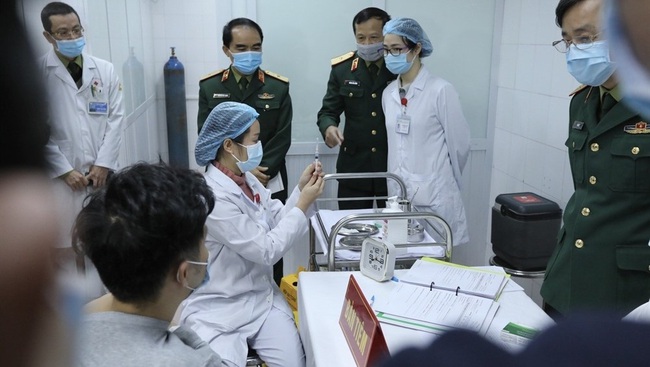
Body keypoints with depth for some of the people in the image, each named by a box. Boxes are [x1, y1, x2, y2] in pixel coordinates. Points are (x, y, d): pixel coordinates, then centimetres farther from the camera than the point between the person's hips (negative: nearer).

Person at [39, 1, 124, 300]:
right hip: (61, 177, -2)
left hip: (101, 173, 2)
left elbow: (115, 119, 3)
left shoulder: (105, 70, 6)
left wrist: (103, 164, -5)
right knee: (66, 247, 5)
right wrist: (65, 170, -9)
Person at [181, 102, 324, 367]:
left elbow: (279, 223, 8)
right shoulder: (212, 197, -23)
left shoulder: (247, 179, 3)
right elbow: (267, 250, -21)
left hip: (262, 298, 7)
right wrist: (304, 204, -16)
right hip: (217, 311, -6)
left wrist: (301, 189, -6)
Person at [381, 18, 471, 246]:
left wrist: (447, 181, 9)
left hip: (434, 198, -5)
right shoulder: (389, 93, 8)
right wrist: (401, 182, 16)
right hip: (397, 195, 5)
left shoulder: (441, 90, -11)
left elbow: (459, 144, -4)